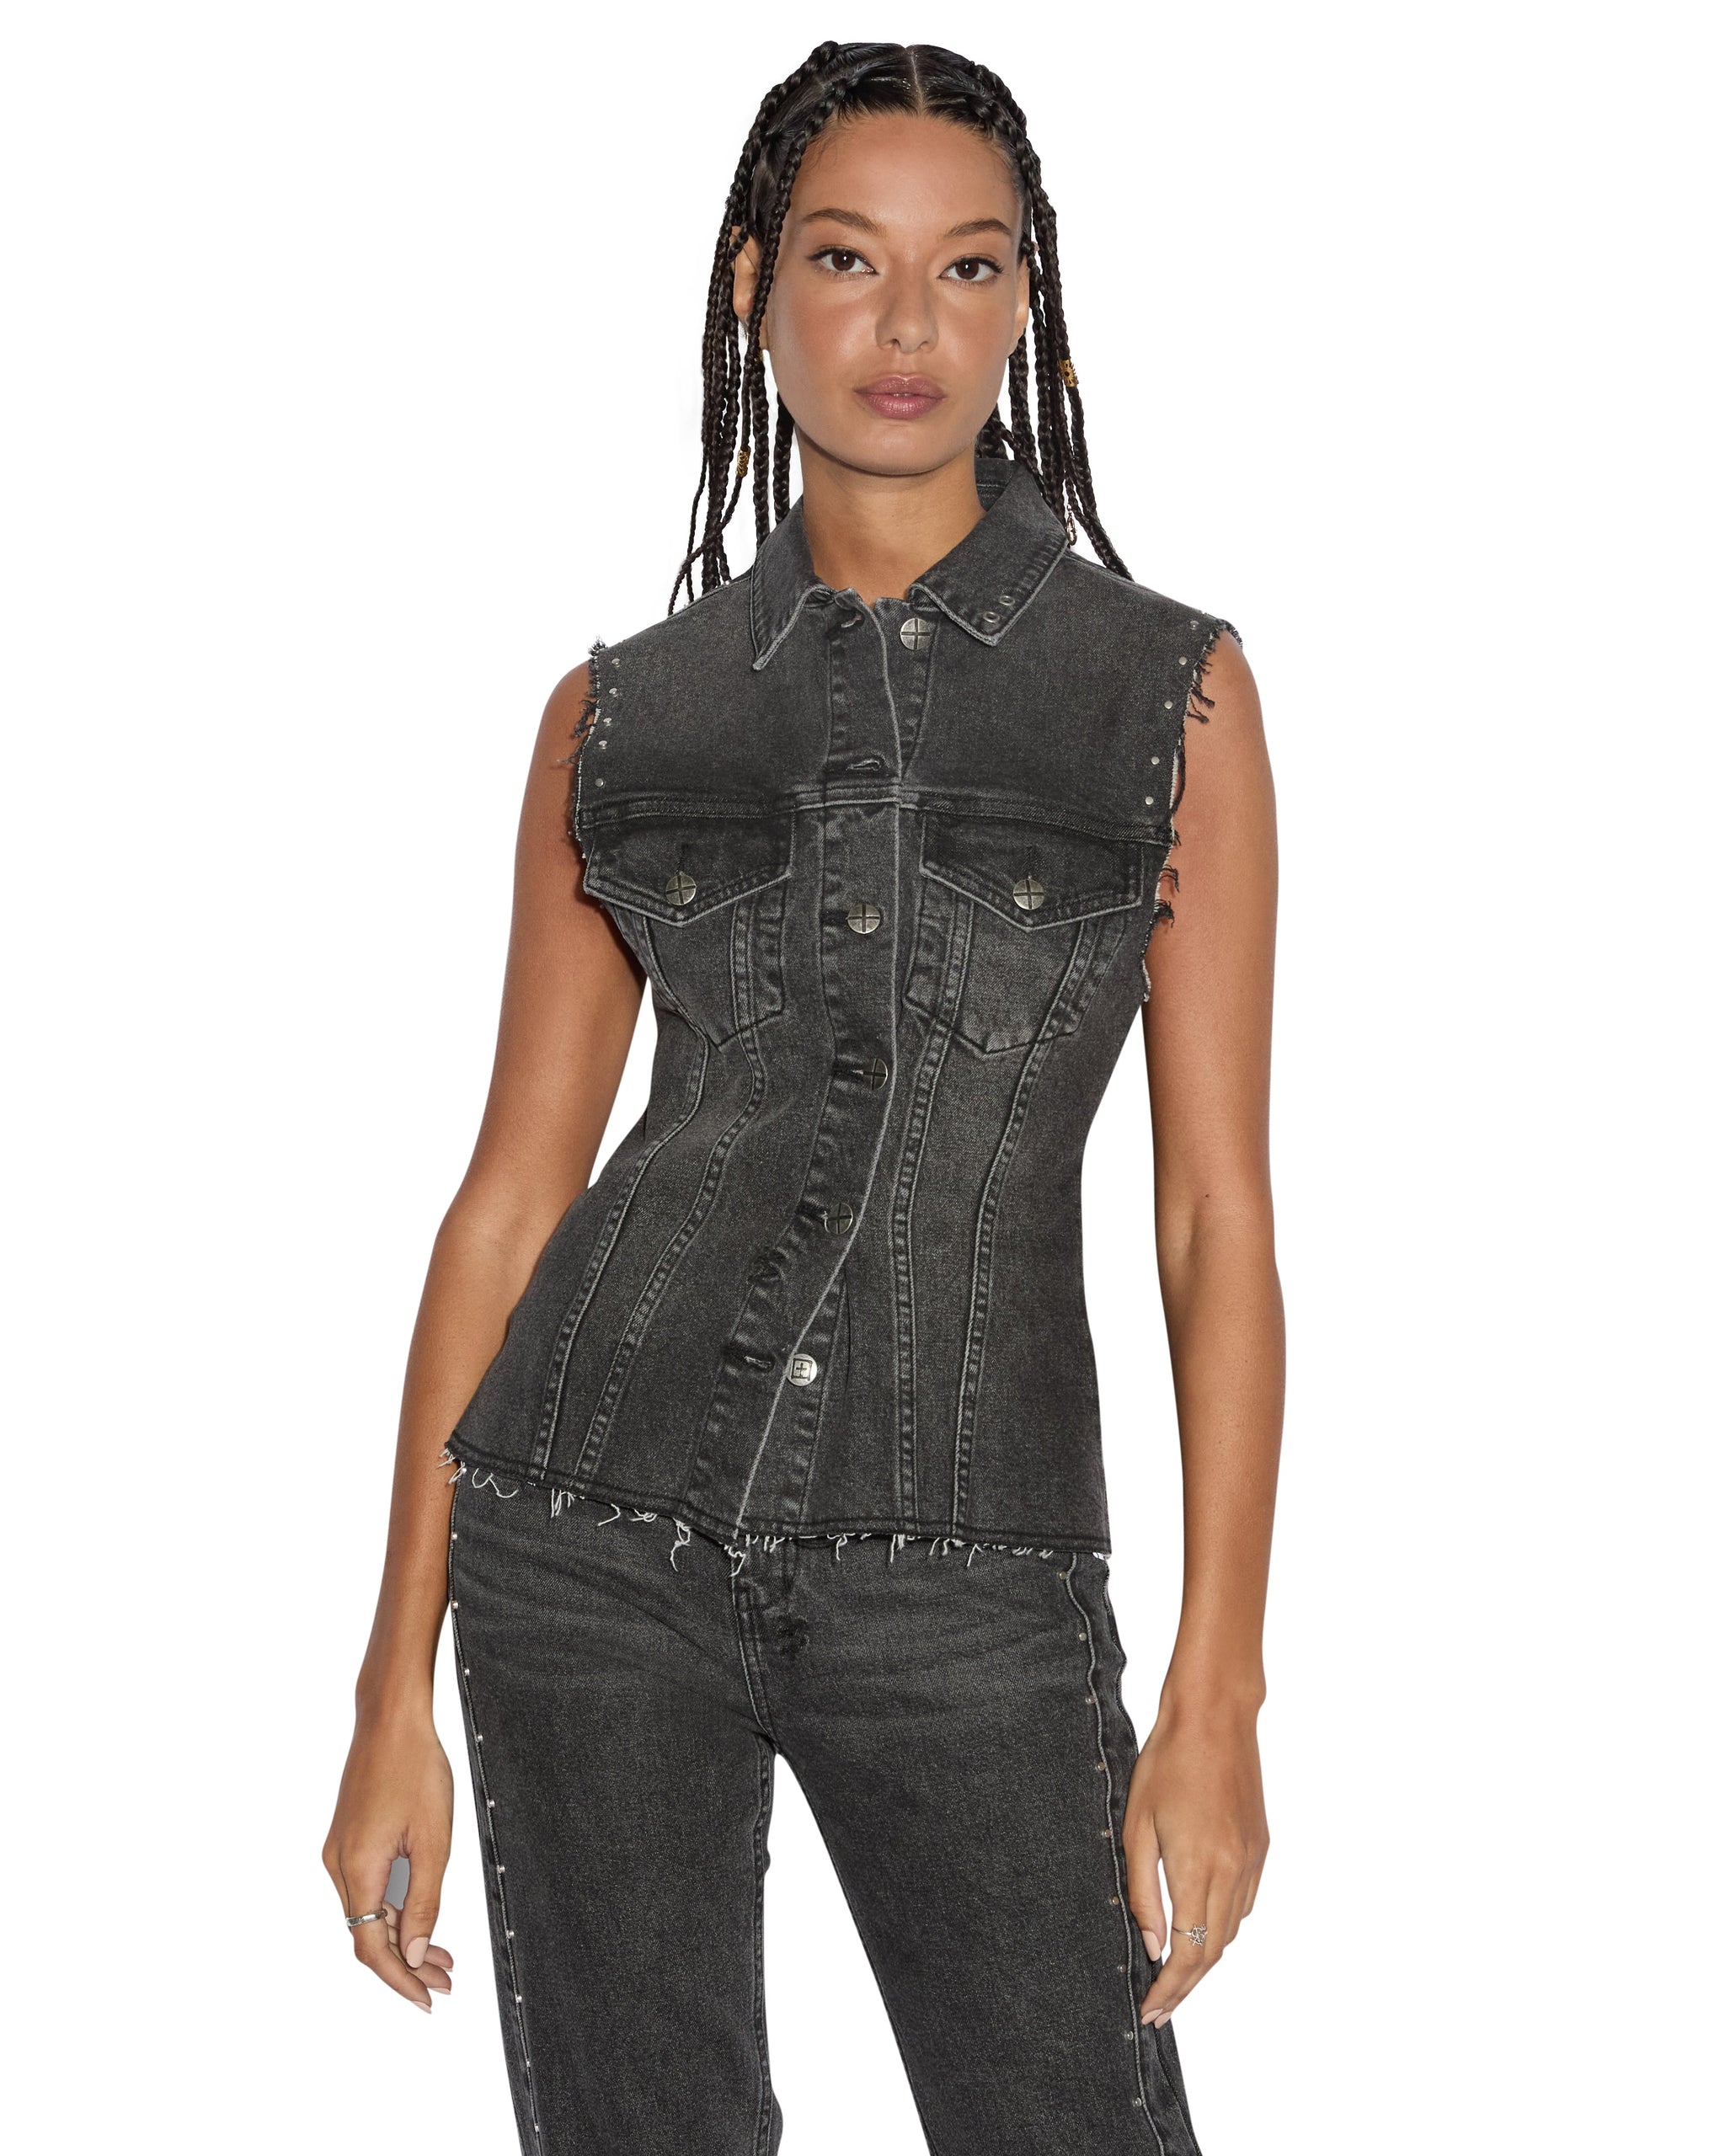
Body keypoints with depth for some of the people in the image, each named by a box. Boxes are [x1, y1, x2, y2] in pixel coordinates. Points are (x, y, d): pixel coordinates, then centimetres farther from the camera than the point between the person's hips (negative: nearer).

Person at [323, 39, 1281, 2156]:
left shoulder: (1171, 686, 5)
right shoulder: (620, 713, 8)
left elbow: (1218, 1214, 2)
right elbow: (510, 1194, 9)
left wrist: (1218, 1691, -5)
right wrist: (396, 1691, 5)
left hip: (970, 1576, -1)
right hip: (599, 1526, 1)